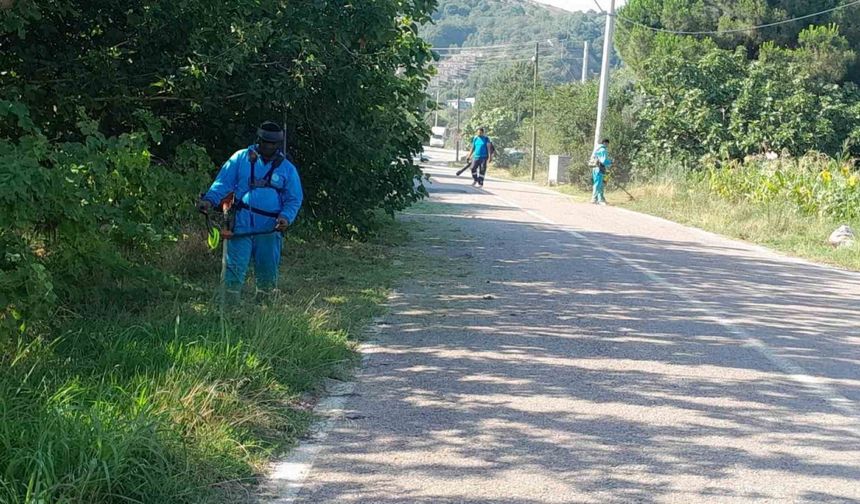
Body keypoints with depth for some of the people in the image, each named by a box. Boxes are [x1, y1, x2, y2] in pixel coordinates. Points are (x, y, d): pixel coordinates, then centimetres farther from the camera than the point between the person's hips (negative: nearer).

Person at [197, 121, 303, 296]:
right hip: (241, 226, -1)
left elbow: (294, 199, 6)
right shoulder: (240, 158, 4)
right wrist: (209, 200, -15)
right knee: (235, 268, -6)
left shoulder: (287, 168, 5)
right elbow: (223, 182, 2)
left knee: (268, 270, 10)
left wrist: (286, 217, -13)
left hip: (269, 230, 1)